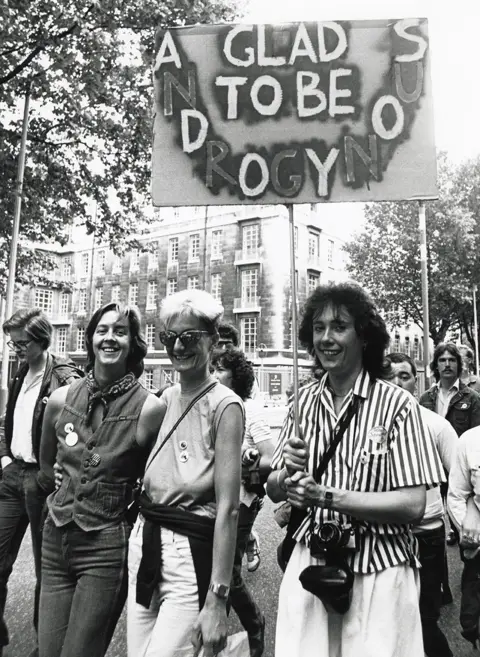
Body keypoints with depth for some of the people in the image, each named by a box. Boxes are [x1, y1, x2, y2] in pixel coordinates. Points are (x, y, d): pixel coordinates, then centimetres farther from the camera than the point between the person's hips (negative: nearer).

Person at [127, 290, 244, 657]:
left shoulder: (224, 405, -14)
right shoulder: (166, 398, 6)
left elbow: (228, 509, -17)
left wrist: (217, 598, -17)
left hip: (192, 552, -6)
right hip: (144, 541, 7)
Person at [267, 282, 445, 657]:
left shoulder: (396, 405, -13)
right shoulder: (304, 402, -1)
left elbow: (413, 505, -15)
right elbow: (274, 491, 5)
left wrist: (327, 496, -23)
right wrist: (287, 474, -18)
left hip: (378, 571, -3)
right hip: (310, 565, 3)